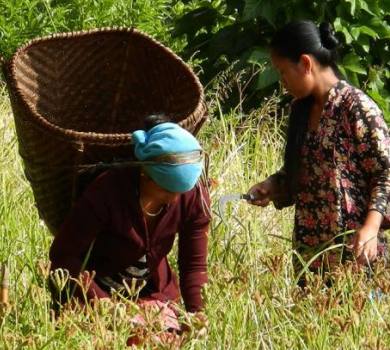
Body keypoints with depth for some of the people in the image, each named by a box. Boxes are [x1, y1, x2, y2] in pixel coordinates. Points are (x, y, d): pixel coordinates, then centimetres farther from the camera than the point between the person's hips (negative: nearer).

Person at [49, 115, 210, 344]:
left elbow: (194, 264, -6)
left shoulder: (195, 196, -15)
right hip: (96, 289, -4)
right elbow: (64, 255, -20)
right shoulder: (108, 191, -27)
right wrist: (103, 304, -27)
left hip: (151, 293, 4)